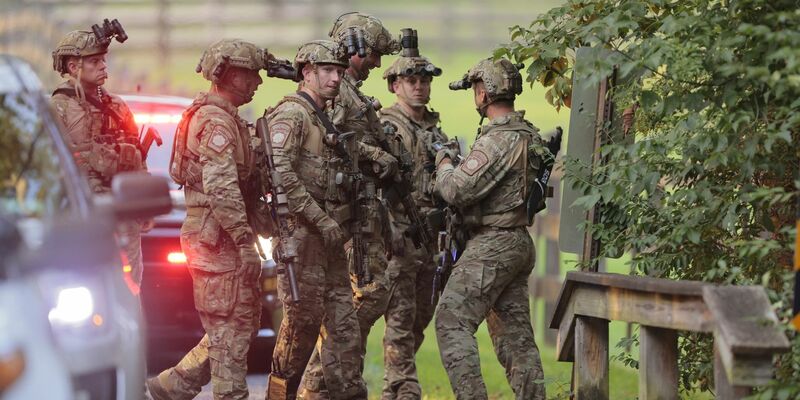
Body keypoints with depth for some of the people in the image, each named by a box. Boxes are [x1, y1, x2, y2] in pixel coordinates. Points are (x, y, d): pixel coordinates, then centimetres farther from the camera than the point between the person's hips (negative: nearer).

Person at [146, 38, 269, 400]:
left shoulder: (225, 118, 19)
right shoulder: (216, 120, -15)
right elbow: (221, 187, -24)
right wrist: (245, 240, -26)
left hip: (220, 238, 10)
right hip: (216, 238, -10)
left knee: (242, 322, 13)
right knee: (230, 328, -7)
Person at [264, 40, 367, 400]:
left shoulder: (327, 120, 20)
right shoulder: (291, 114, -9)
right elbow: (281, 173, -21)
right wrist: (321, 220, -20)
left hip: (329, 237, 9)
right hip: (302, 233, -9)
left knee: (343, 322, 6)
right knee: (303, 319, -6)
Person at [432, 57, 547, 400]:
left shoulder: (498, 140, -18)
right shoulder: (529, 135, 12)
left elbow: (457, 190, -19)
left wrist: (444, 163, -1)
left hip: (491, 245, -9)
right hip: (519, 243, 9)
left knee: (452, 321, -8)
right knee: (515, 332, 11)